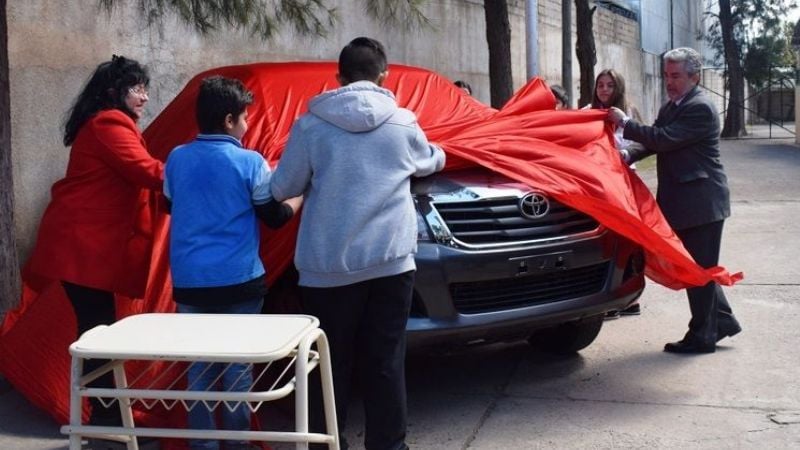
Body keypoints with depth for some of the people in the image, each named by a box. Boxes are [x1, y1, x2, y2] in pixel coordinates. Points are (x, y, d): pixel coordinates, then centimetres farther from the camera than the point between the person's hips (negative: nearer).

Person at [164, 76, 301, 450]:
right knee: (238, 363, 6)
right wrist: (299, 198, 18)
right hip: (238, 280, -3)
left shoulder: (176, 159, 4)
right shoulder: (249, 162, -8)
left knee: (199, 364, 9)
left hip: (189, 280, 3)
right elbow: (274, 216, 0)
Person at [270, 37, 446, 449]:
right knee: (386, 363, 7)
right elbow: (432, 161, 24)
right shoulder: (403, 122, 4)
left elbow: (282, 189, 4)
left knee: (332, 364, 10)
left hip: (329, 265, -1)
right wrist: (435, 151, 47)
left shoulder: (310, 125, -3)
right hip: (390, 261, 1)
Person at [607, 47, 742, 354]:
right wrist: (630, 155, -5)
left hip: (702, 202, -9)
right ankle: (721, 320, 27)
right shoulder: (670, 107, 14)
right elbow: (656, 143, 14)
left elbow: (665, 139, -23)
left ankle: (702, 336, 6)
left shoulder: (700, 108, -16)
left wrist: (625, 124, -16)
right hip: (684, 201, 9)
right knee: (697, 267, 16)